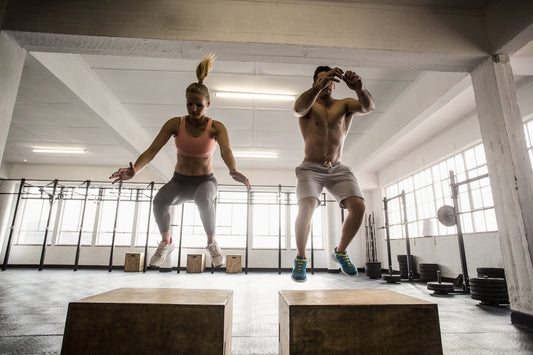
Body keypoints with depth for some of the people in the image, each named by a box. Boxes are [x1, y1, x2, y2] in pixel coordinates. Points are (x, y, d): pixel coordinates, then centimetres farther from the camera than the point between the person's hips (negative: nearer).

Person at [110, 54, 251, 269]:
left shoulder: (216, 128, -13)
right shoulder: (175, 124, -8)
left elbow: (226, 151, -32)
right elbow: (153, 149, -18)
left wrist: (233, 171, -55)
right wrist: (135, 170, -37)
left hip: (205, 180, -1)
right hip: (179, 181, 2)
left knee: (204, 199, -38)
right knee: (159, 201, -31)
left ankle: (212, 242, -11)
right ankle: (166, 243, -2)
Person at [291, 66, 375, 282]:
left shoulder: (344, 104, 10)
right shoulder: (309, 105, 3)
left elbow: (368, 107, -10)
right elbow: (298, 109, -23)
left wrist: (360, 89, -31)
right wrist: (318, 86, -40)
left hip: (338, 169, 3)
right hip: (311, 168, -2)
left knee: (358, 206, -17)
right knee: (306, 207, -27)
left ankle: (340, 252, 9)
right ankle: (300, 258, -4)